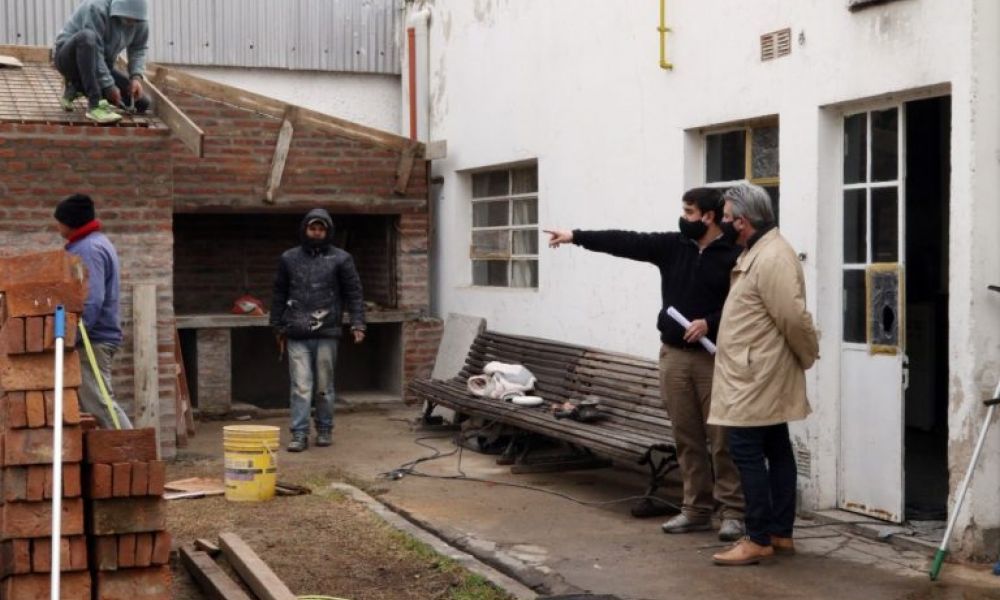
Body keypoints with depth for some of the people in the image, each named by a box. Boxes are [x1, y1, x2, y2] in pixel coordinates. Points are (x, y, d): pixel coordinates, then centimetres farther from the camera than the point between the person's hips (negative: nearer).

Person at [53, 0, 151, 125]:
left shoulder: (139, 19, -9)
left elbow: (138, 50, -2)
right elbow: (96, 52, -30)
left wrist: (136, 77, -19)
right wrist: (109, 86, -30)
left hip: (101, 66, 6)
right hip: (71, 58, -6)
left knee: (141, 103, -6)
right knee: (87, 36, -40)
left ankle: (78, 87, 9)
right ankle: (95, 105, -37)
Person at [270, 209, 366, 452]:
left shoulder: (340, 259, 4)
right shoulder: (289, 258, 11)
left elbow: (354, 294, 3)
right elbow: (279, 295, 16)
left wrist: (357, 324, -7)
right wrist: (278, 327, 14)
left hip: (327, 334, -1)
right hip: (297, 336, 1)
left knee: (324, 386, 7)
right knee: (301, 386, -4)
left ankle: (324, 430, 19)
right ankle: (299, 434, -2)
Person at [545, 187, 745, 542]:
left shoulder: (732, 256, -6)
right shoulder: (671, 246, 9)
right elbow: (625, 242, 5)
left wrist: (710, 323, -21)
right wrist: (576, 236, 1)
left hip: (714, 358, -5)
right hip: (674, 355, 5)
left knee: (722, 438, -3)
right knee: (686, 437, 9)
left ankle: (733, 512, 5)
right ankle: (697, 509, 17)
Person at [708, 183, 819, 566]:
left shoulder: (772, 258, -20)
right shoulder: (757, 251, 13)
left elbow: (795, 318, -21)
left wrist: (808, 358, -7)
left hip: (757, 379, -10)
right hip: (759, 377, 10)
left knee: (747, 452, -7)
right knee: (776, 450, 13)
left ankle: (759, 540, -1)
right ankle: (781, 533, 20)